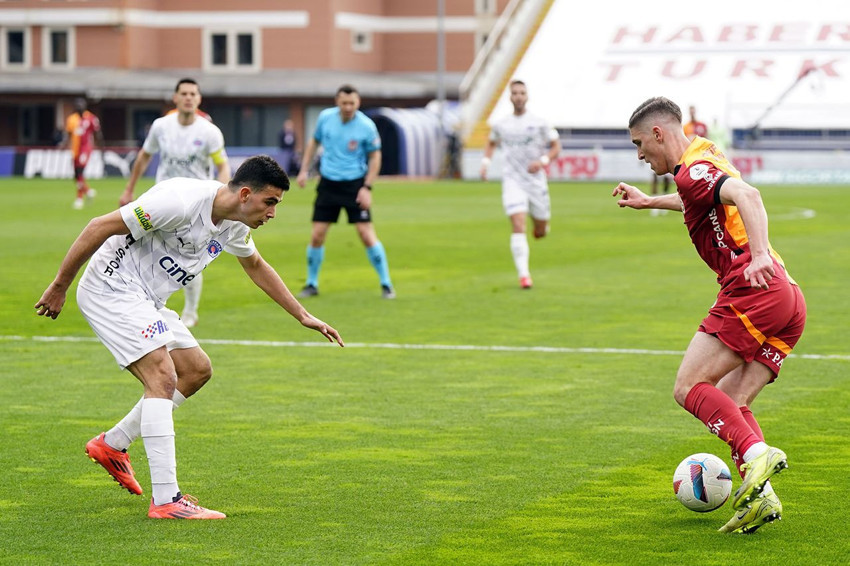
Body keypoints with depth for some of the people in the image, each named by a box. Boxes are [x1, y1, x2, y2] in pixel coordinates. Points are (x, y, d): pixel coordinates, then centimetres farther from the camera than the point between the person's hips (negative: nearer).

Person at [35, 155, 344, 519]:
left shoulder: (235, 225, 3)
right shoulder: (183, 201, -26)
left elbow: (255, 266, 26)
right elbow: (100, 227, -23)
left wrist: (302, 316, 25)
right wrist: (59, 286, -17)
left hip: (146, 301, 10)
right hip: (111, 289, -10)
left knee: (197, 370, 12)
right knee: (163, 378, -19)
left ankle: (111, 445, 22)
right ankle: (166, 501, -22)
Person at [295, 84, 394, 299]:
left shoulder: (366, 126, -12)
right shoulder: (325, 117, -3)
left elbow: (375, 156, -3)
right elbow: (314, 142, 13)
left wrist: (367, 187, -10)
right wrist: (304, 170, 7)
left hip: (354, 185, -3)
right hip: (328, 183, 3)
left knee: (367, 234, -10)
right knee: (316, 236, -1)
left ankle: (386, 284, 2)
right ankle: (311, 285, 17)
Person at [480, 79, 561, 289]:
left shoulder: (539, 123, -2)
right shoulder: (501, 125, 5)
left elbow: (556, 146, 3)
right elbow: (491, 143, 24)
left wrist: (542, 161, -15)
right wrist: (485, 162, 7)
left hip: (536, 181, 0)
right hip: (513, 182, 0)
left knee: (540, 232, 10)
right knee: (518, 226, -17)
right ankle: (524, 275, -18)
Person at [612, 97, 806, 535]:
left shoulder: (692, 169, -5)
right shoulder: (703, 163, 25)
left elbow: (745, 195, -25)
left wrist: (760, 255, -38)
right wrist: (650, 202, 61)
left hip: (753, 289, -10)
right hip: (789, 302, 10)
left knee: (690, 388, -9)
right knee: (729, 405, 9)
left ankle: (756, 453, -27)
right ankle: (758, 495, -7)